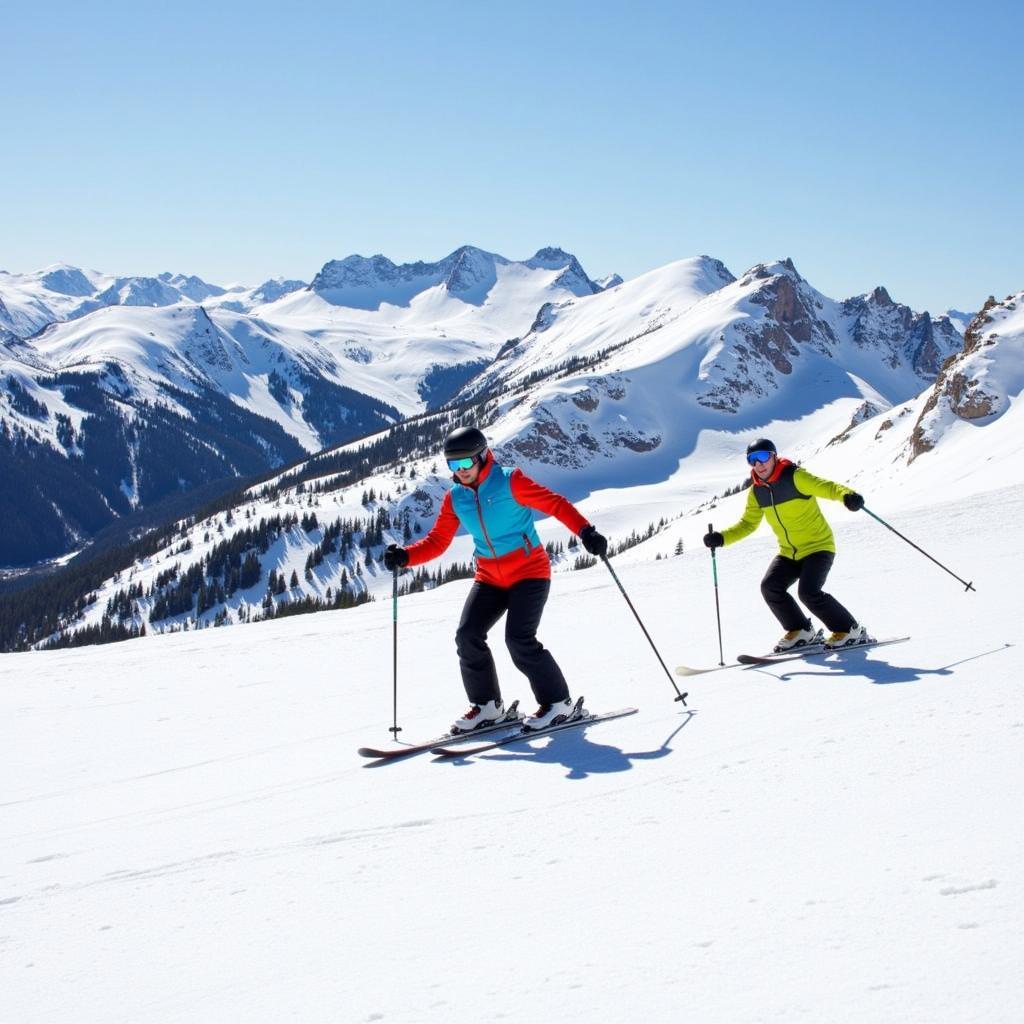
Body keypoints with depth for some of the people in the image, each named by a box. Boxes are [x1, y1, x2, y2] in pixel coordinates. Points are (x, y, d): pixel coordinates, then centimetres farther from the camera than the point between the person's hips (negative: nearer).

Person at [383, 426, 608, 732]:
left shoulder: (510, 482, -12)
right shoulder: (455, 499, 3)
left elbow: (554, 503, -15)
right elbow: (437, 541, 5)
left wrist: (585, 532, -28)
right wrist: (405, 557, -12)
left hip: (529, 571, -5)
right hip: (489, 578, 6)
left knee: (519, 639, -18)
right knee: (467, 636, -9)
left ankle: (557, 701, 0)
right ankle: (486, 705, 8)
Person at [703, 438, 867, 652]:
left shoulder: (795, 477, -17)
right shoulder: (756, 492, 2)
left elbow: (827, 487, -26)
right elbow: (748, 524, 10)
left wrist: (847, 495, -48)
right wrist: (721, 538, -5)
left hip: (817, 545, -7)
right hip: (788, 552, 7)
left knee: (808, 592, -23)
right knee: (770, 587, -12)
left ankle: (850, 630, -3)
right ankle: (801, 631, 8)